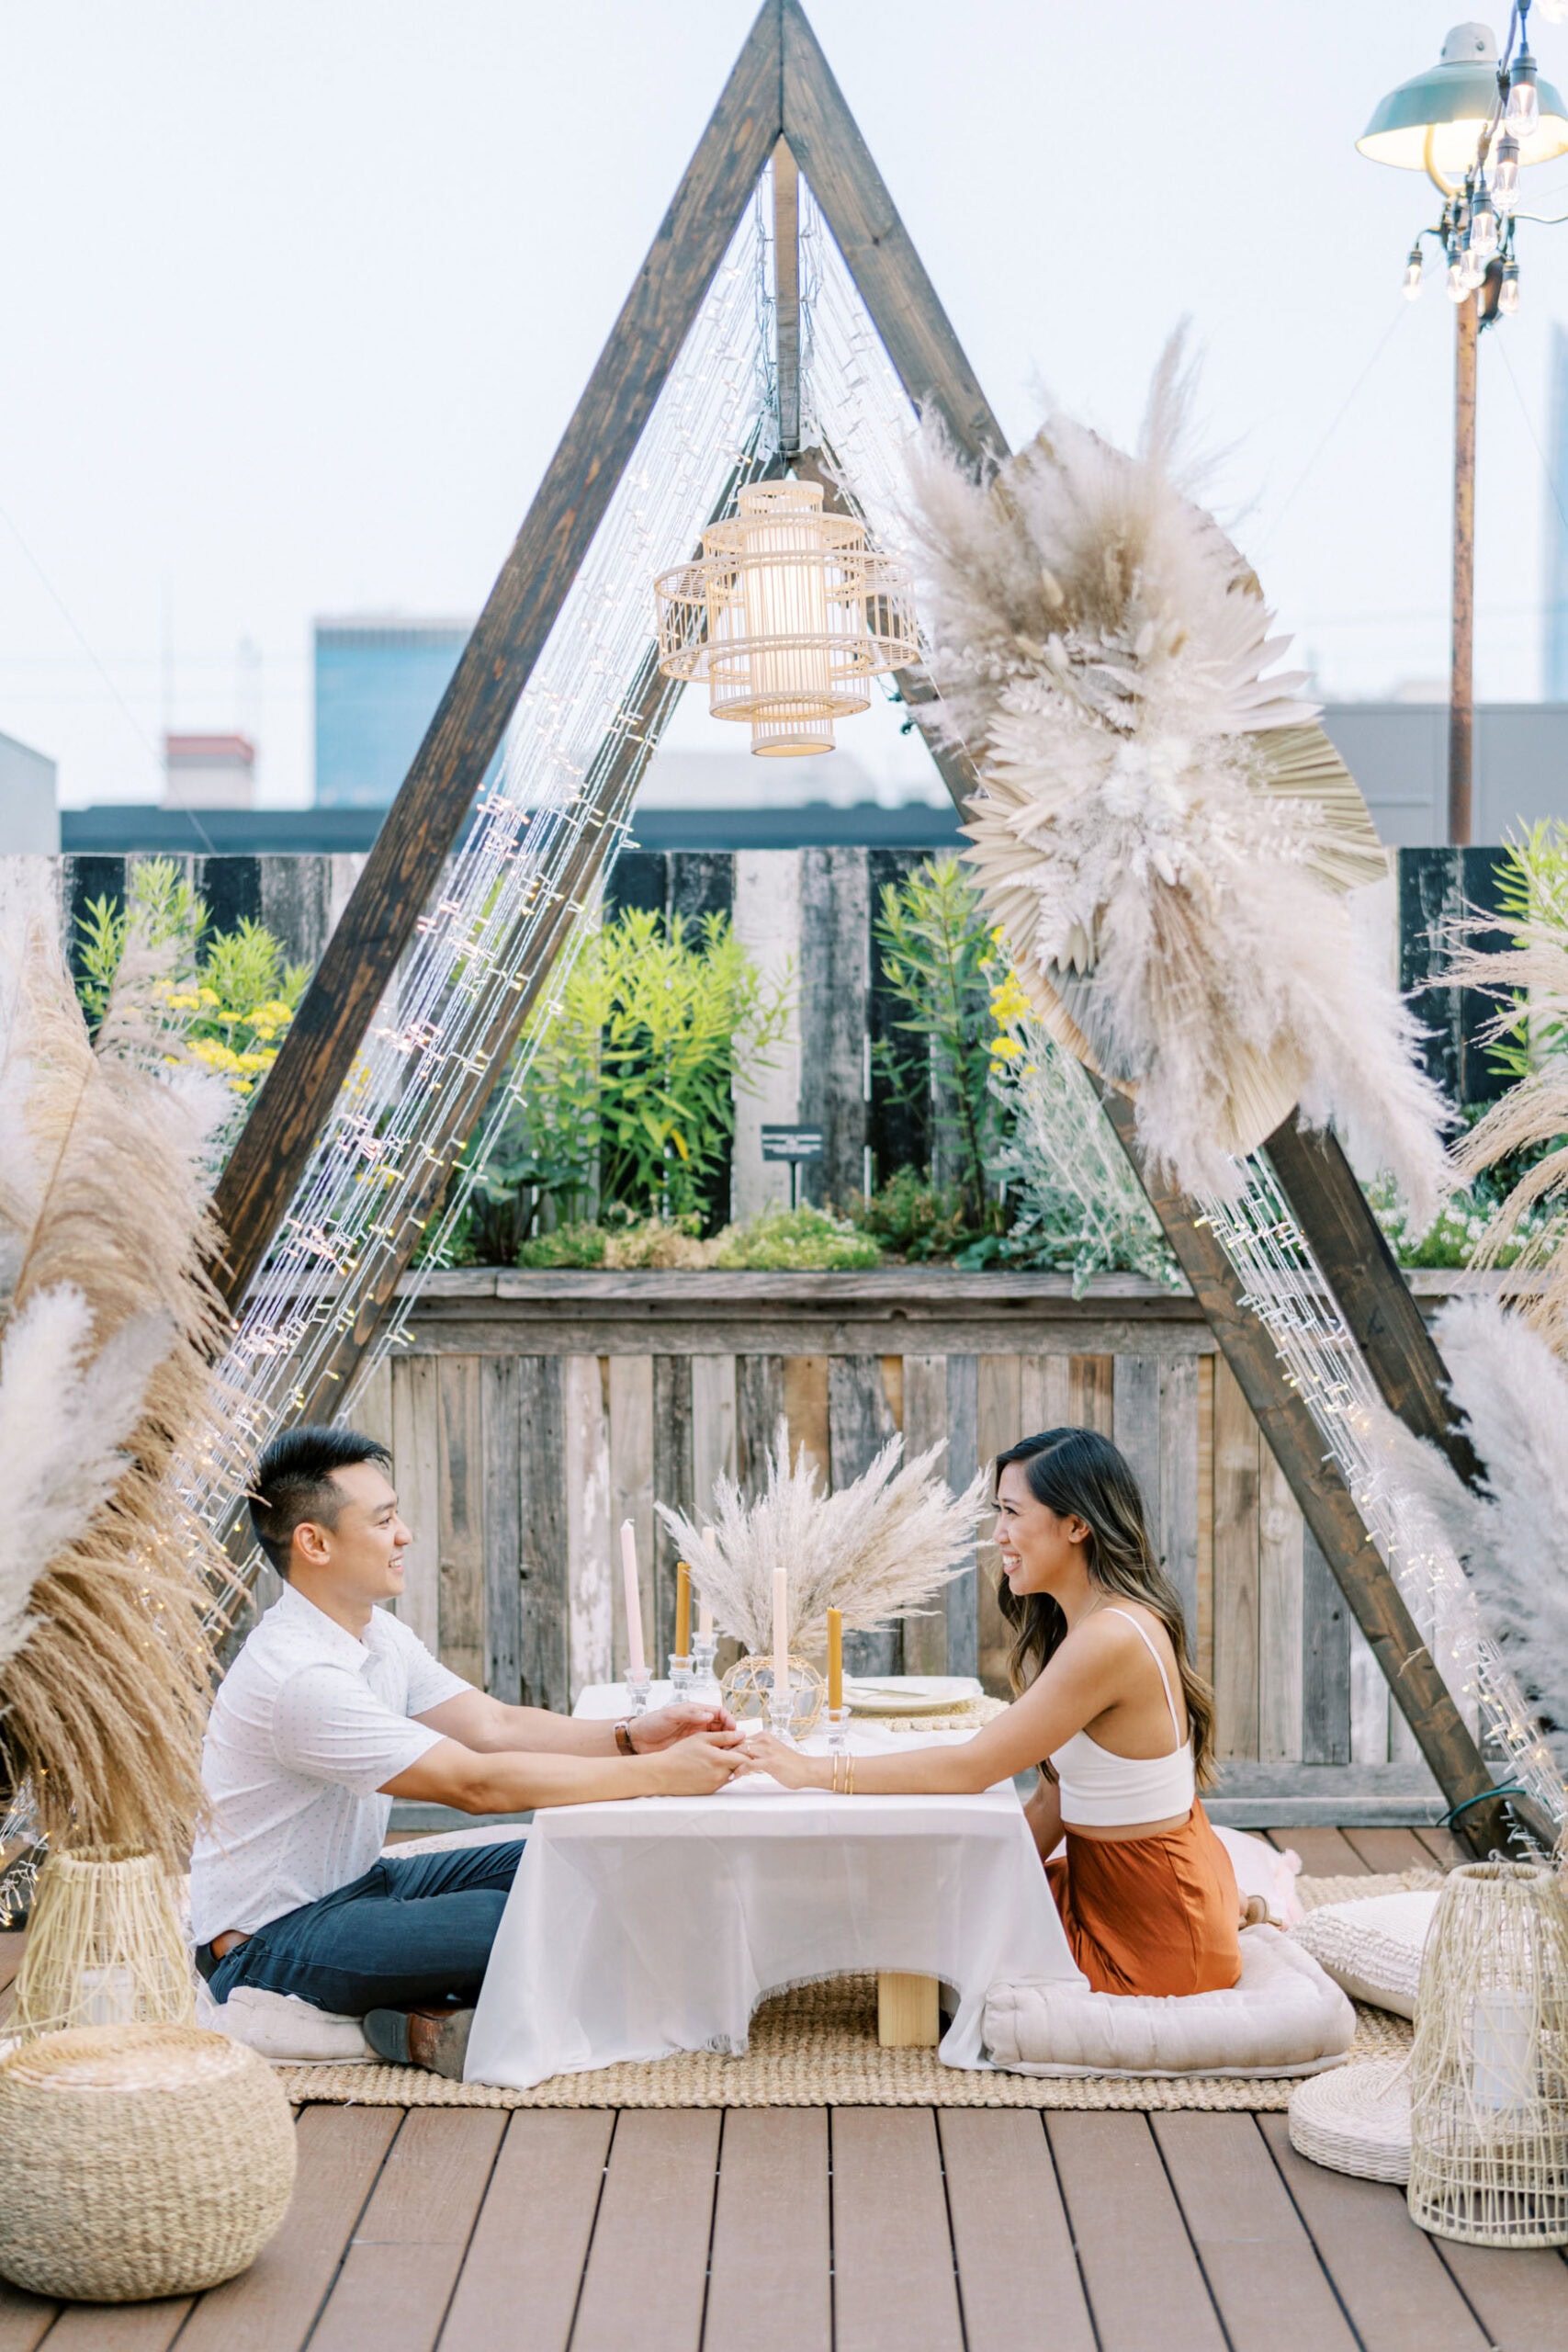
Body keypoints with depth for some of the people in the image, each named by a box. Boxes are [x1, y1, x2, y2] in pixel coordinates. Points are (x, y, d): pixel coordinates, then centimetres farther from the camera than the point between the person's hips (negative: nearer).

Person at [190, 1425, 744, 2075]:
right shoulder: (298, 1674, -27)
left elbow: (494, 1724, 3)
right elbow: (477, 1784, -29)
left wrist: (632, 1737, -13)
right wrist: (659, 1775, -28)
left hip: (352, 1885, 10)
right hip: (269, 1941, -10)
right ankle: (417, 2024, -4)